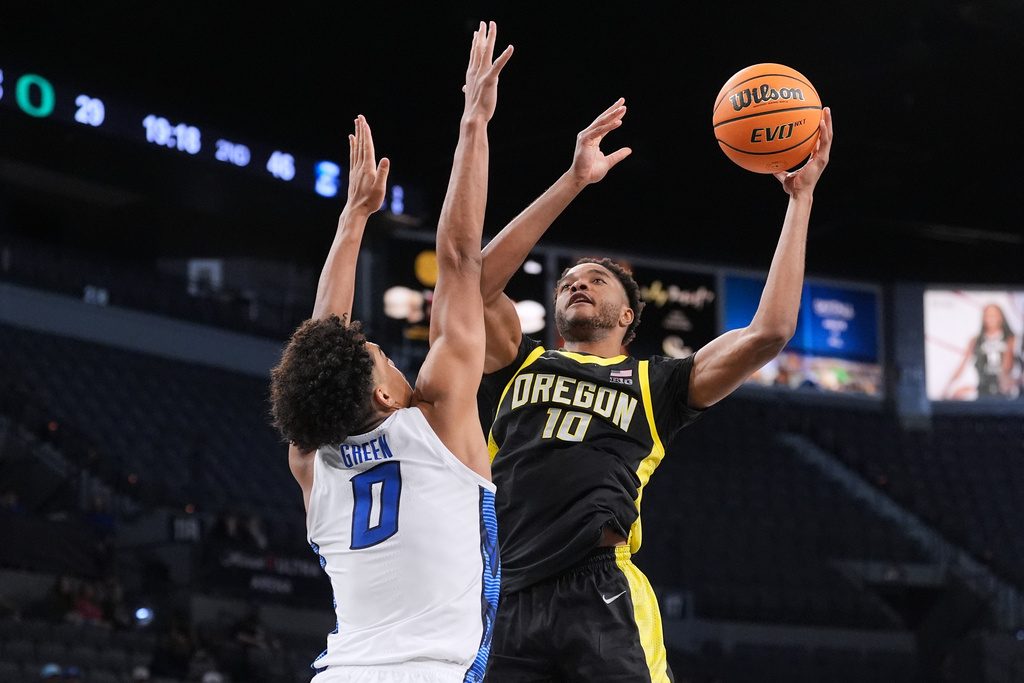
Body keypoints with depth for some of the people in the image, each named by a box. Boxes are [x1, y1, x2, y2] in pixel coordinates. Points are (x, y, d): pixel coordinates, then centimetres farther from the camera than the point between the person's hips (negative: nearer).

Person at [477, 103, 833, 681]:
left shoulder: (655, 383, 21)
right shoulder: (521, 364, 24)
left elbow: (770, 331, 11)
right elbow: (477, 280, 7)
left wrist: (800, 198, 13)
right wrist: (573, 182, 7)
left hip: (602, 596, -1)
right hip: (506, 602, 2)